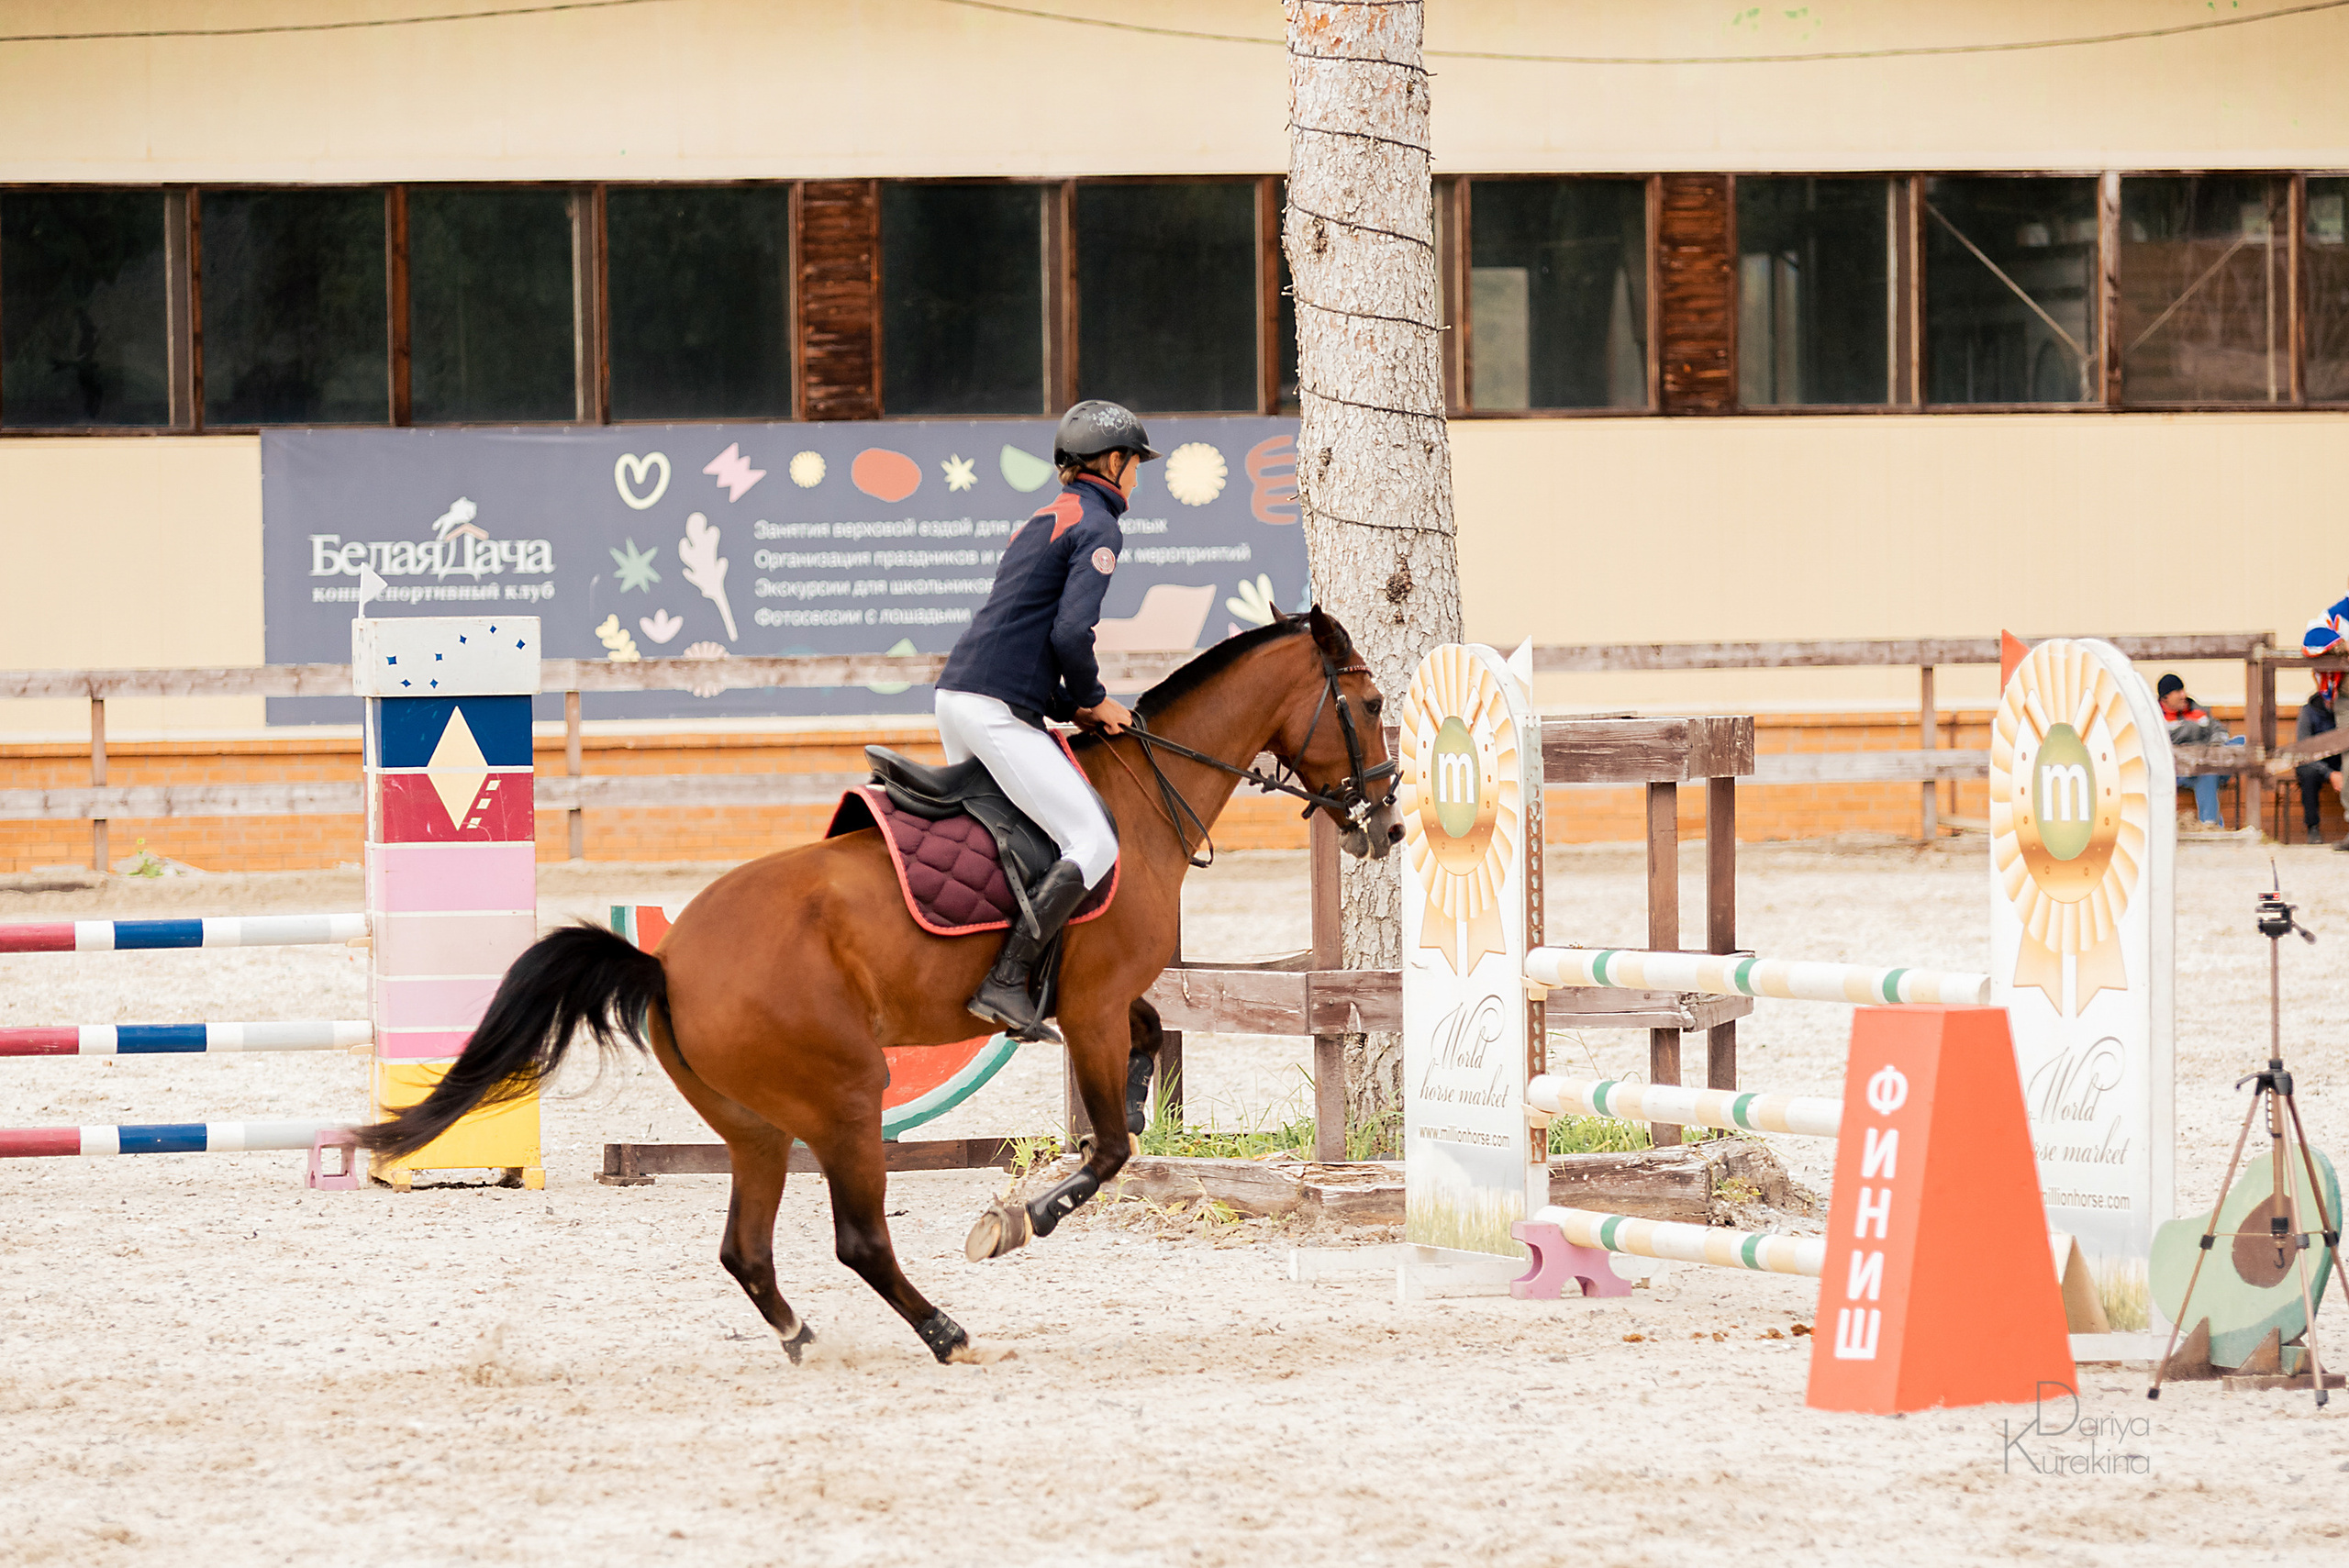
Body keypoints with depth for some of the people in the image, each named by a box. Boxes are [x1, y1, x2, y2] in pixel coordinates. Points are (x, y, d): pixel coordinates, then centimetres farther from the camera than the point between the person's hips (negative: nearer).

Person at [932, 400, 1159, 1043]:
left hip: (956, 695, 10)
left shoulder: (1039, 524, 25)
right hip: (1000, 712, -10)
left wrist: (1069, 708, 17)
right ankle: (1006, 983, -21)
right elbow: (1071, 632, -18)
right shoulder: (1099, 526, -5)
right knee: (1096, 845, -12)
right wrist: (1093, 700, -1)